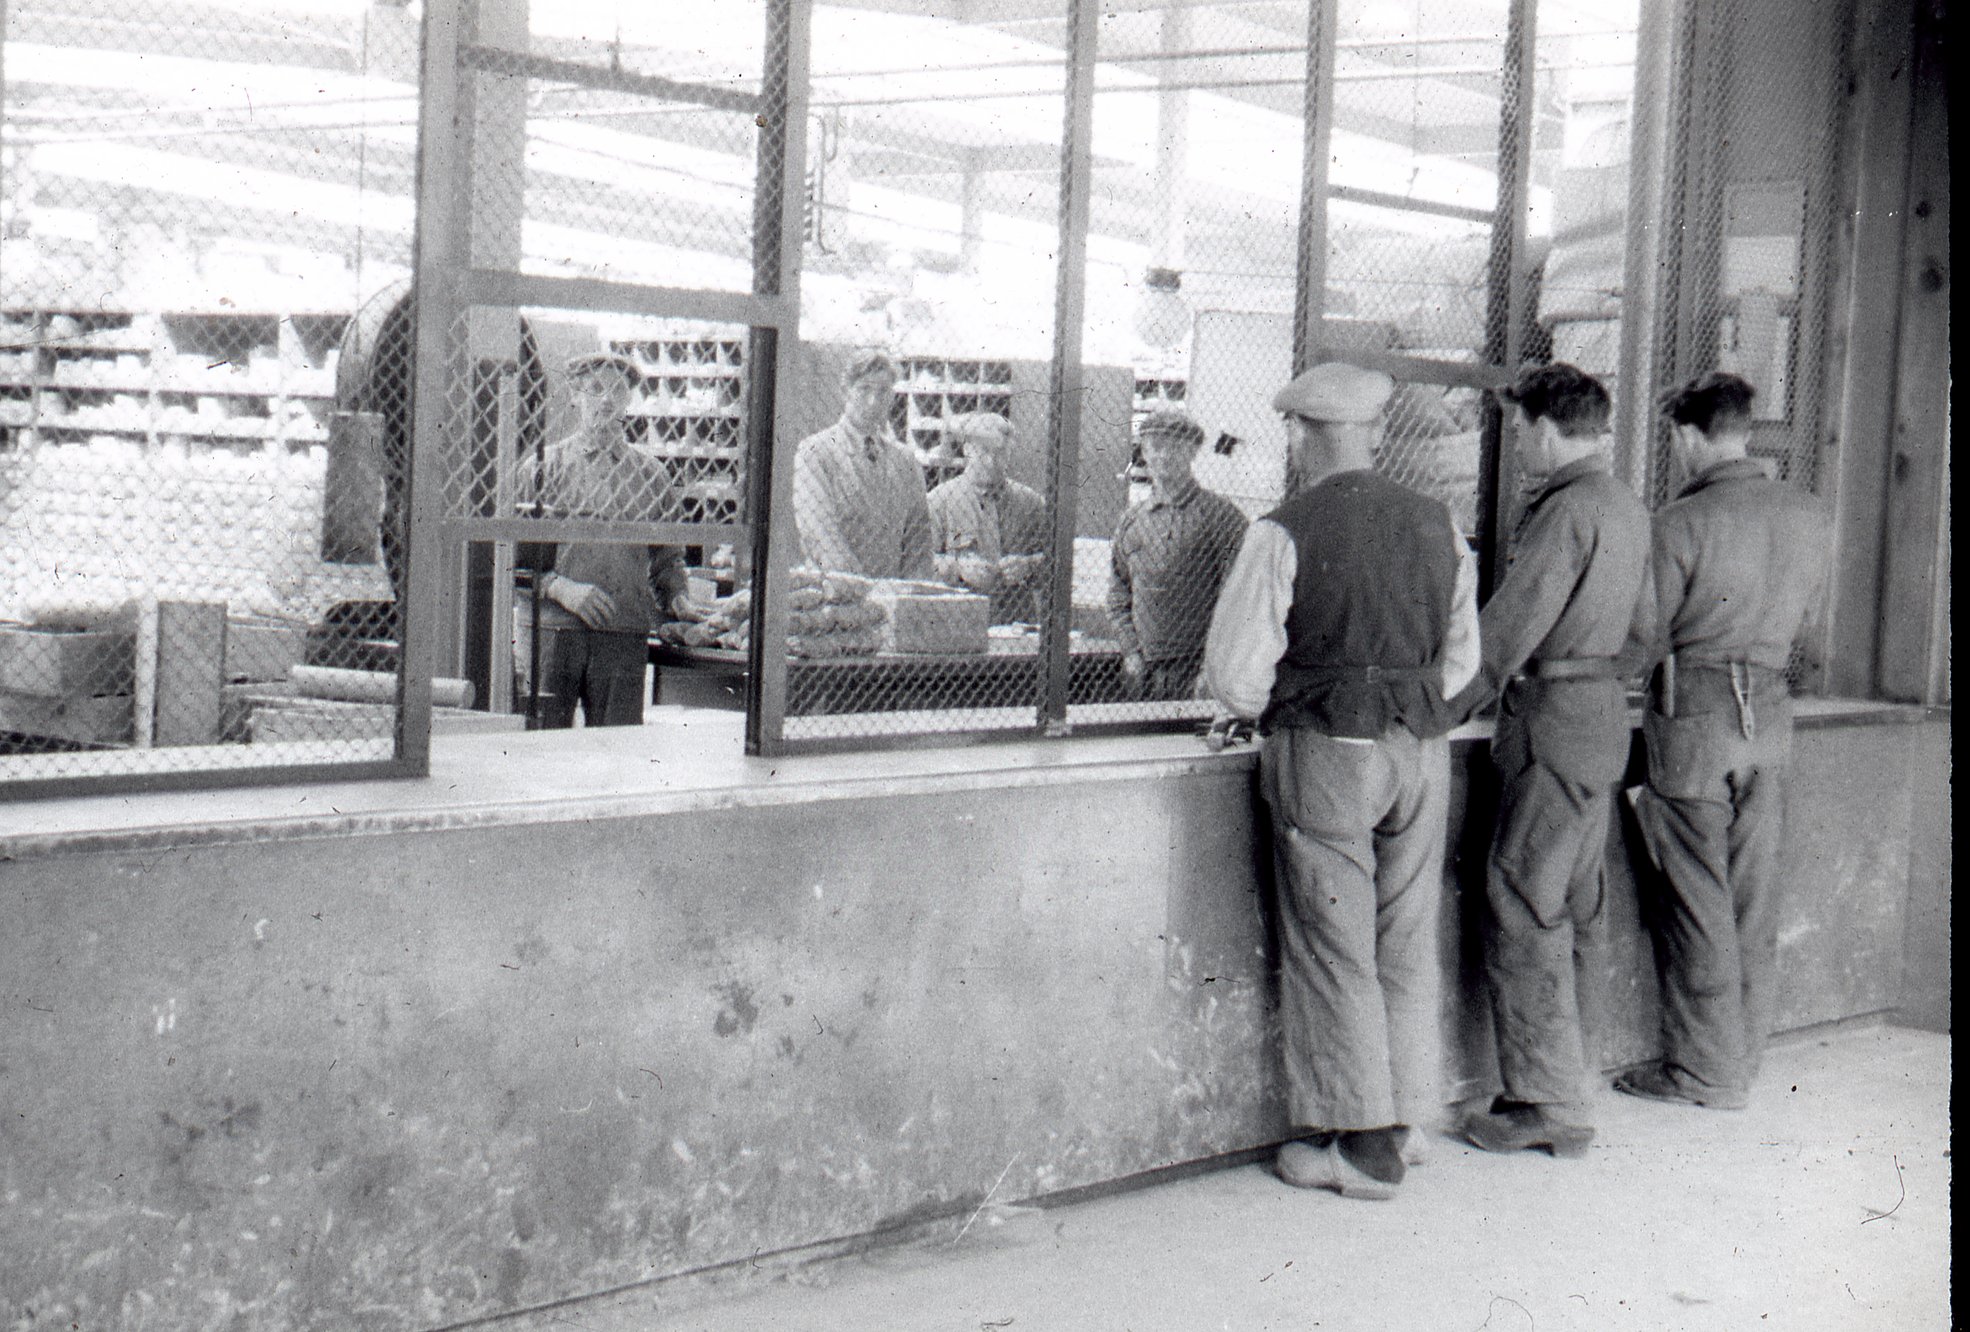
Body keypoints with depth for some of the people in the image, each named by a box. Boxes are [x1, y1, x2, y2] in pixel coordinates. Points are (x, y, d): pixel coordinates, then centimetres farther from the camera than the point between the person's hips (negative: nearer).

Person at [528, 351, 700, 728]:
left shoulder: (651, 475, 15)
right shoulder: (546, 465, 8)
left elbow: (667, 558, 21)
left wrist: (678, 599, 1)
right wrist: (561, 588, -11)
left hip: (626, 637, 2)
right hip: (553, 630, -1)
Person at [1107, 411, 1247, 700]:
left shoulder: (1219, 513, 1)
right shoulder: (1130, 520, 15)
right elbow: (1118, 599, 18)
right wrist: (1132, 652, 5)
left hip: (1199, 666, -4)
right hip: (1144, 669, 4)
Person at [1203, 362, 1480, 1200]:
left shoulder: (1284, 533, -10)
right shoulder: (1437, 527, 7)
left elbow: (1236, 672, -9)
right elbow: (1462, 658, 15)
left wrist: (1267, 710, 11)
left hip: (1324, 754, -5)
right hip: (1423, 751, 5)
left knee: (1332, 949, 3)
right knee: (1408, 945, 14)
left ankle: (1361, 1143, 7)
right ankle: (1405, 1120, 23)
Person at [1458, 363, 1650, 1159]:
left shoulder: (1566, 511, -15)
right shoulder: (1627, 510, 14)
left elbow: (1510, 626, -16)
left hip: (1554, 720, -10)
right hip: (1603, 712, 10)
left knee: (1523, 911, -5)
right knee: (1573, 909, 13)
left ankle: (1547, 1105, -2)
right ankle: (1558, 1082, 20)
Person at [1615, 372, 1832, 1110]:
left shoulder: (1681, 522, -14)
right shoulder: (1809, 516, 3)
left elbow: (1645, 637, -9)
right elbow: (1803, 615, 14)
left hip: (1695, 711, -5)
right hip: (1772, 709, 6)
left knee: (1698, 897, 2)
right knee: (1755, 898, 11)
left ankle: (1704, 1068, 7)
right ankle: (1742, 1061, 19)